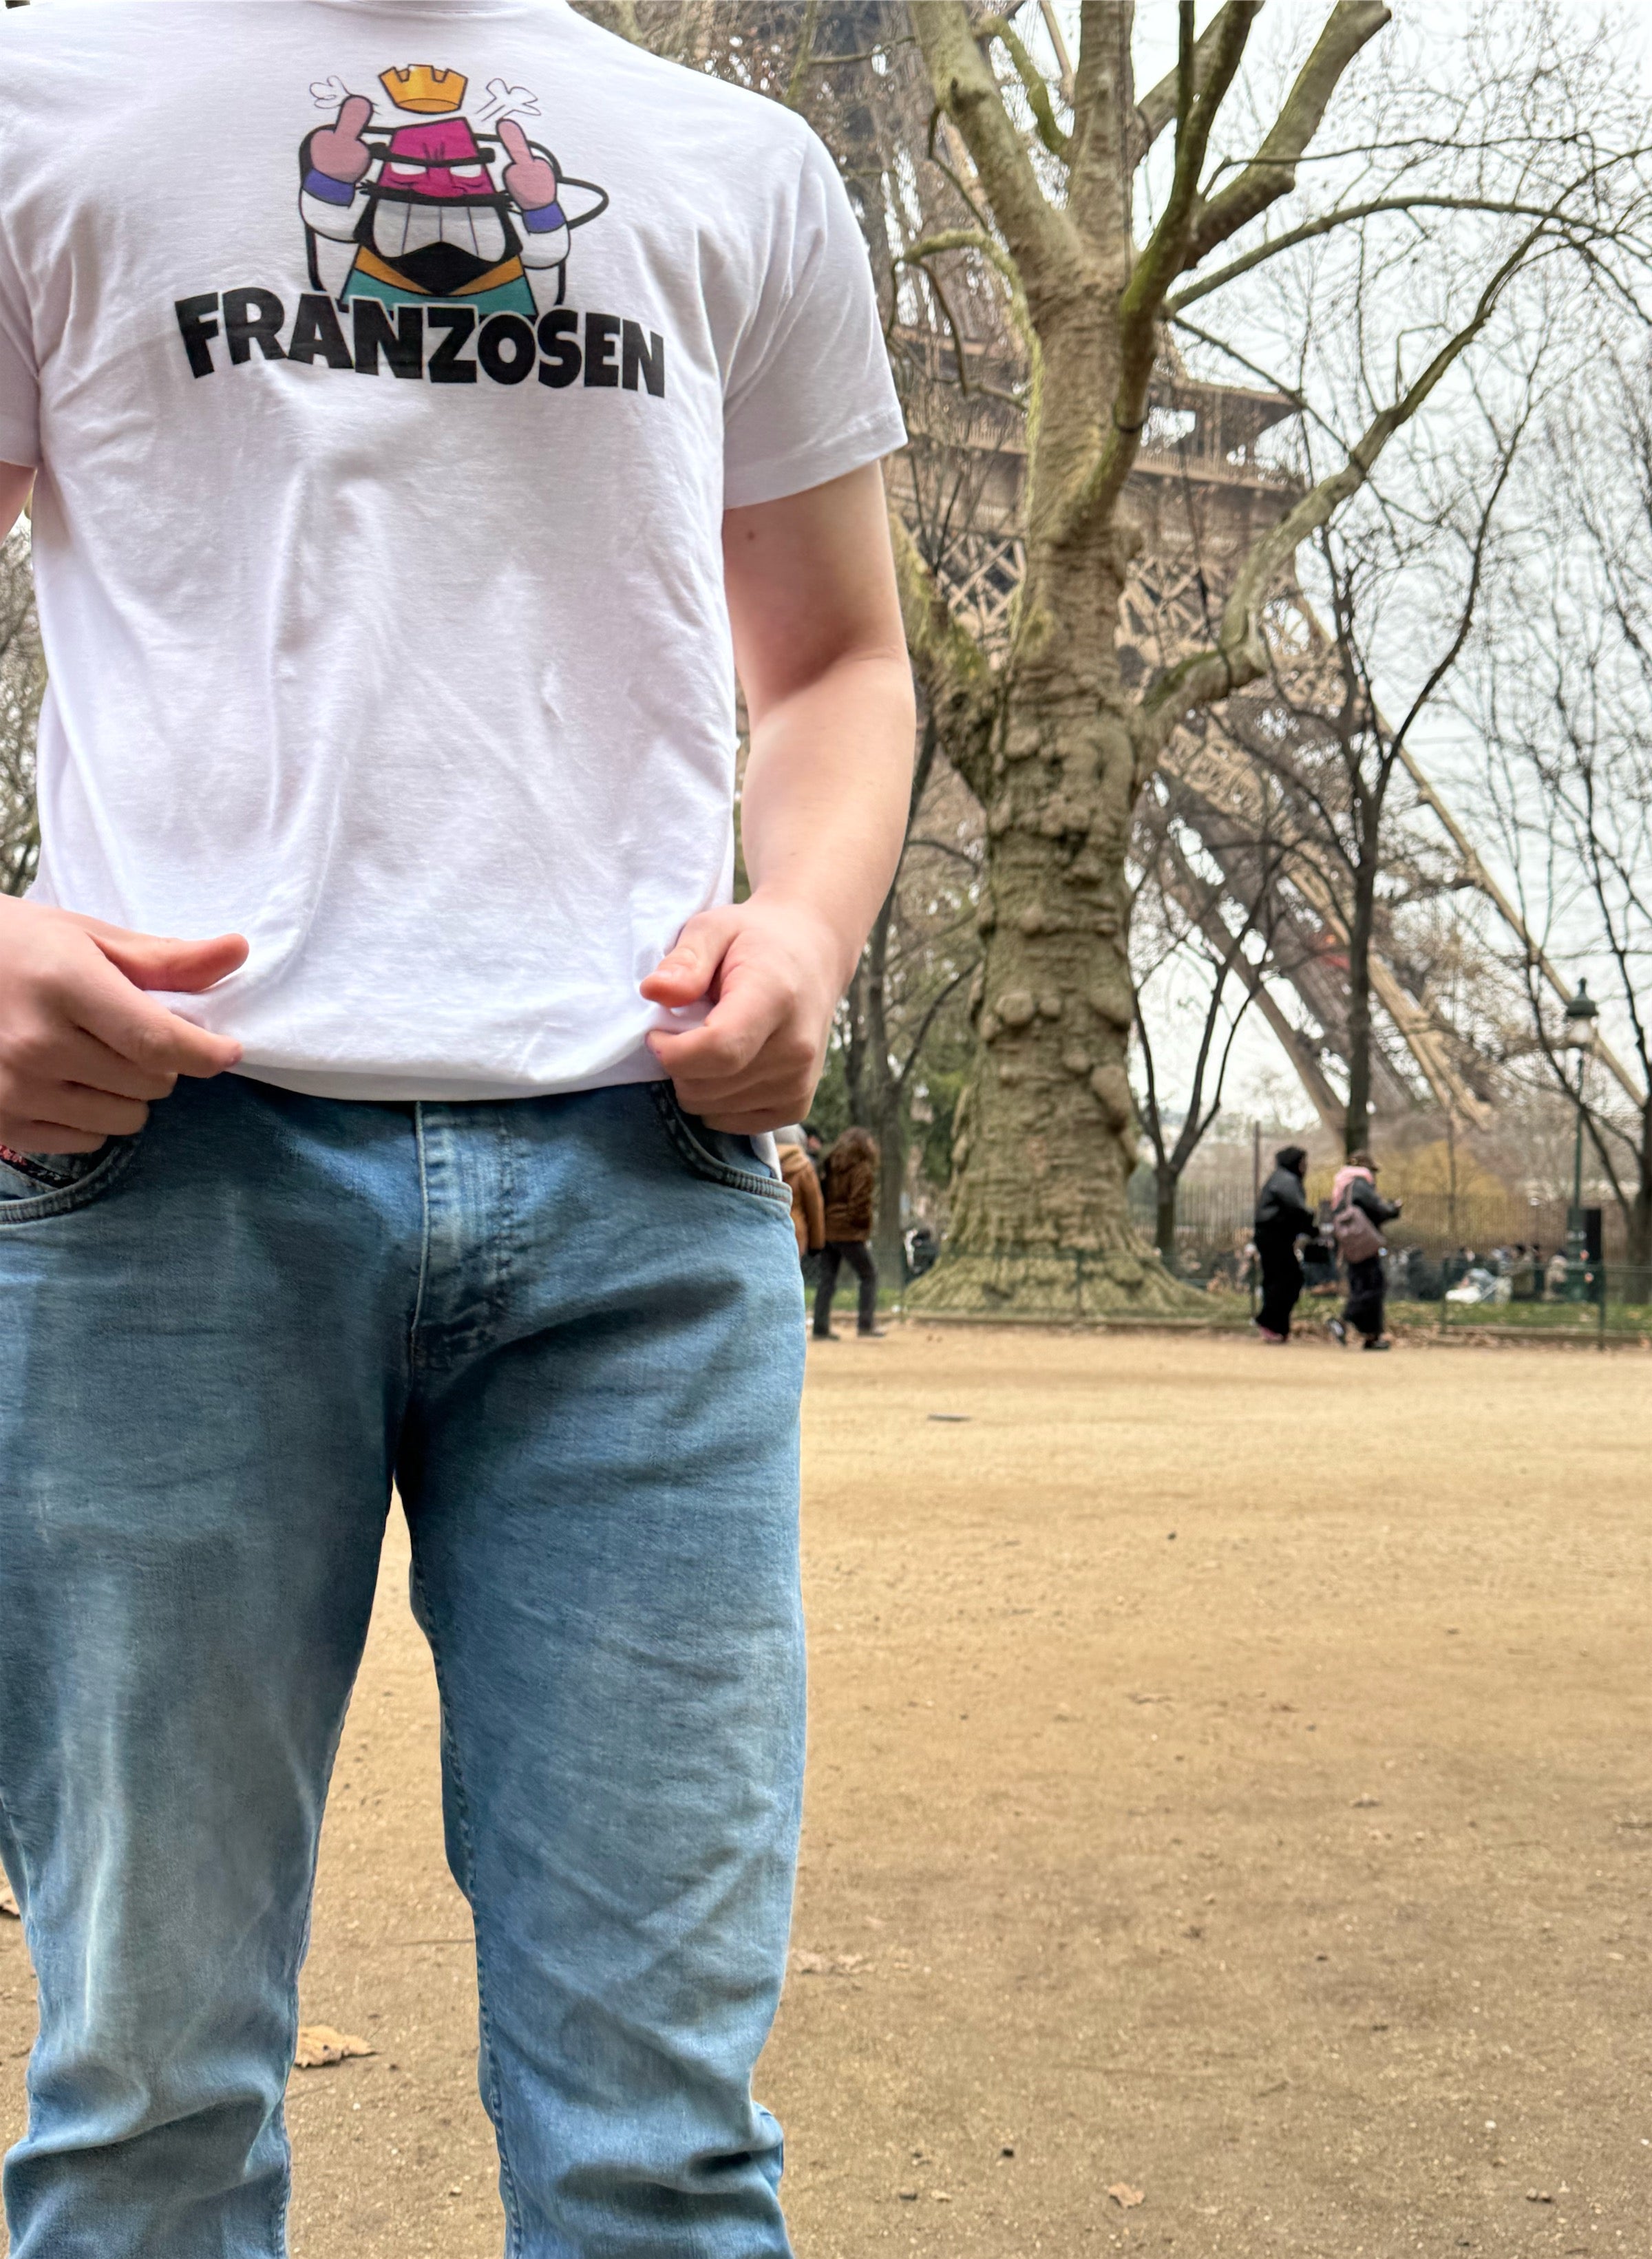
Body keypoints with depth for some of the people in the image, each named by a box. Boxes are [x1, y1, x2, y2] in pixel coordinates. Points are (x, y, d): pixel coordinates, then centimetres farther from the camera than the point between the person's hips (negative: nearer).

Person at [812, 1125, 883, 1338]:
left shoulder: (830, 1166, 13)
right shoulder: (862, 1170, -8)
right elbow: (861, 1204, -14)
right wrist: (864, 1224, 1)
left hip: (826, 1230, 7)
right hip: (849, 1232, -7)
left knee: (827, 1280, 7)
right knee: (869, 1275, 5)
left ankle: (821, 1328, 3)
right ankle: (866, 1325, 0)